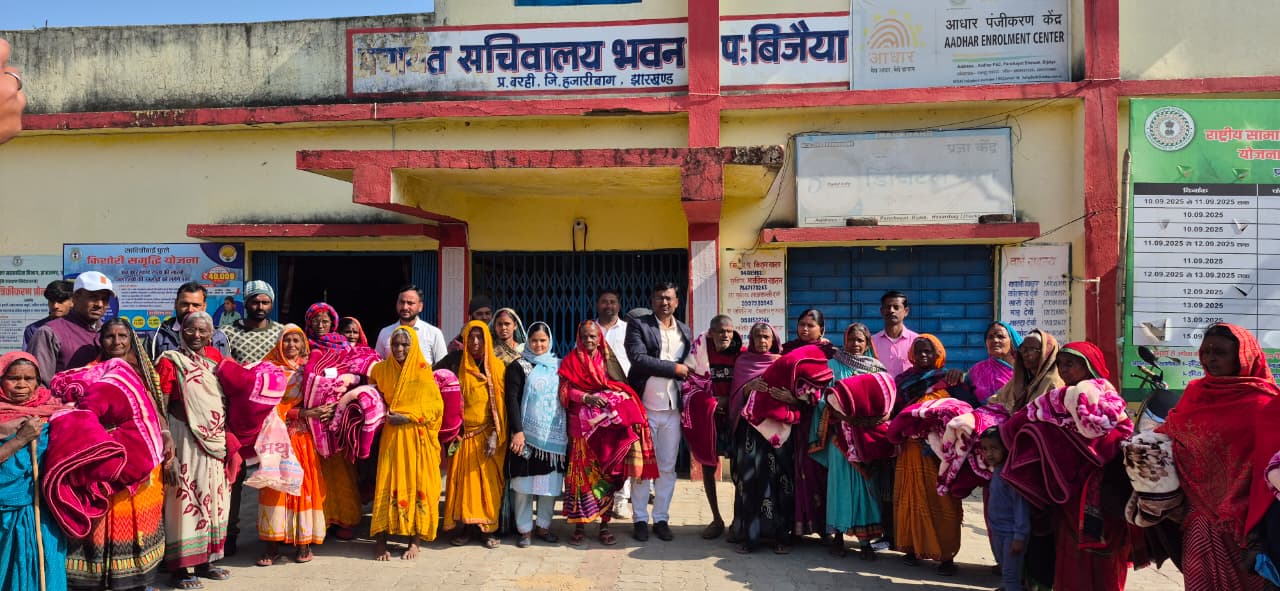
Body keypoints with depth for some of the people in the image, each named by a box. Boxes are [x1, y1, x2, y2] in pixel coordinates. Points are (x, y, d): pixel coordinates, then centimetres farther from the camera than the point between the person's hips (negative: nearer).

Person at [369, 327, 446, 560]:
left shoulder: (424, 371, -2)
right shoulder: (381, 369, 6)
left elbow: (435, 406, -6)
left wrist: (407, 417, -14)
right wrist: (383, 414, 2)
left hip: (417, 437, -1)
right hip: (391, 436, 2)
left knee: (418, 485, -1)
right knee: (387, 484, -4)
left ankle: (415, 541, 8)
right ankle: (380, 541, 3)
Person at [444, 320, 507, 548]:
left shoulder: (497, 367, 2)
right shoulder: (459, 367, 7)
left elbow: (500, 404, -1)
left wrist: (495, 435, -9)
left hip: (487, 433, -1)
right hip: (464, 433, 1)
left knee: (488, 480, -1)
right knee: (463, 478, 0)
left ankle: (489, 528, 7)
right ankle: (464, 527, 8)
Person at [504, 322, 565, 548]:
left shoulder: (558, 365, 12)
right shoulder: (519, 366, 1)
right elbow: (512, 399, -7)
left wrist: (567, 430, 7)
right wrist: (517, 431, -17)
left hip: (554, 434, 3)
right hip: (527, 433, -3)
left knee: (551, 482, 6)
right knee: (524, 482, -1)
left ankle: (543, 525, 19)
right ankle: (525, 529, 9)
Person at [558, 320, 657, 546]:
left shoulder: (608, 360, 13)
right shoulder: (571, 361, 8)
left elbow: (621, 387, 9)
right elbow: (566, 389, -2)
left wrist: (614, 400, -12)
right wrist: (586, 397, -18)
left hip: (609, 424, 2)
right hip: (583, 424, -1)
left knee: (607, 474, 1)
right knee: (582, 472, -3)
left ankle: (604, 525, 8)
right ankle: (580, 525, 4)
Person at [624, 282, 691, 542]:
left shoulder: (685, 331, 14)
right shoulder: (638, 326, 0)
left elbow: (689, 367, 17)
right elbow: (638, 358, -14)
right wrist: (674, 368, -13)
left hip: (673, 409, 4)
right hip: (644, 407, -4)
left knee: (667, 467, 8)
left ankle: (661, 518, 17)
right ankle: (640, 519, 13)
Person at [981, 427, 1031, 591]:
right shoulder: (996, 470, 5)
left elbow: (1020, 505, -22)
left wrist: (1020, 536, -22)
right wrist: (993, 527, 15)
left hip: (1012, 532, -9)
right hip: (998, 530, 9)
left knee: (1010, 575, -2)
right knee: (1003, 568, 22)